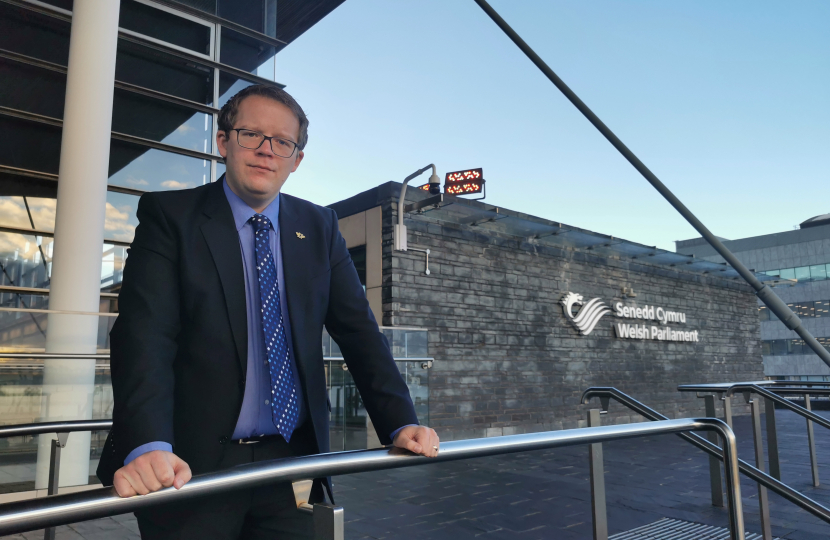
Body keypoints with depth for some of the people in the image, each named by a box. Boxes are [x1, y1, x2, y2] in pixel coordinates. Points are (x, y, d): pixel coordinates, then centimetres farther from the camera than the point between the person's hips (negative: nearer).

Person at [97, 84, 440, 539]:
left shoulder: (319, 227, 6)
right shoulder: (169, 215, -4)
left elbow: (357, 330, 2)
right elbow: (144, 334, -15)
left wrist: (401, 423, -8)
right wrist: (147, 447, -30)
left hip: (292, 461, 3)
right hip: (191, 466, -2)